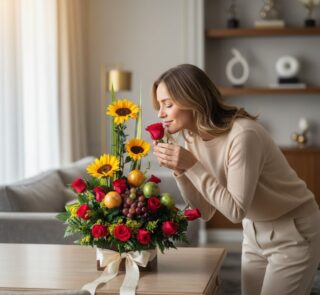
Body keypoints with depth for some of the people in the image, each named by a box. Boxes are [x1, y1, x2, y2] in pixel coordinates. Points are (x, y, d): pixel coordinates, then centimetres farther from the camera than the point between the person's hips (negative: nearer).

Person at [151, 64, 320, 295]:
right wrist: (179, 170, -16)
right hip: (254, 232, 7)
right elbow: (205, 212, -2)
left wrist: (192, 166, -28)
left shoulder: (242, 134, -28)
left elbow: (236, 211, -27)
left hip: (292, 233, -7)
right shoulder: (194, 137, -5)